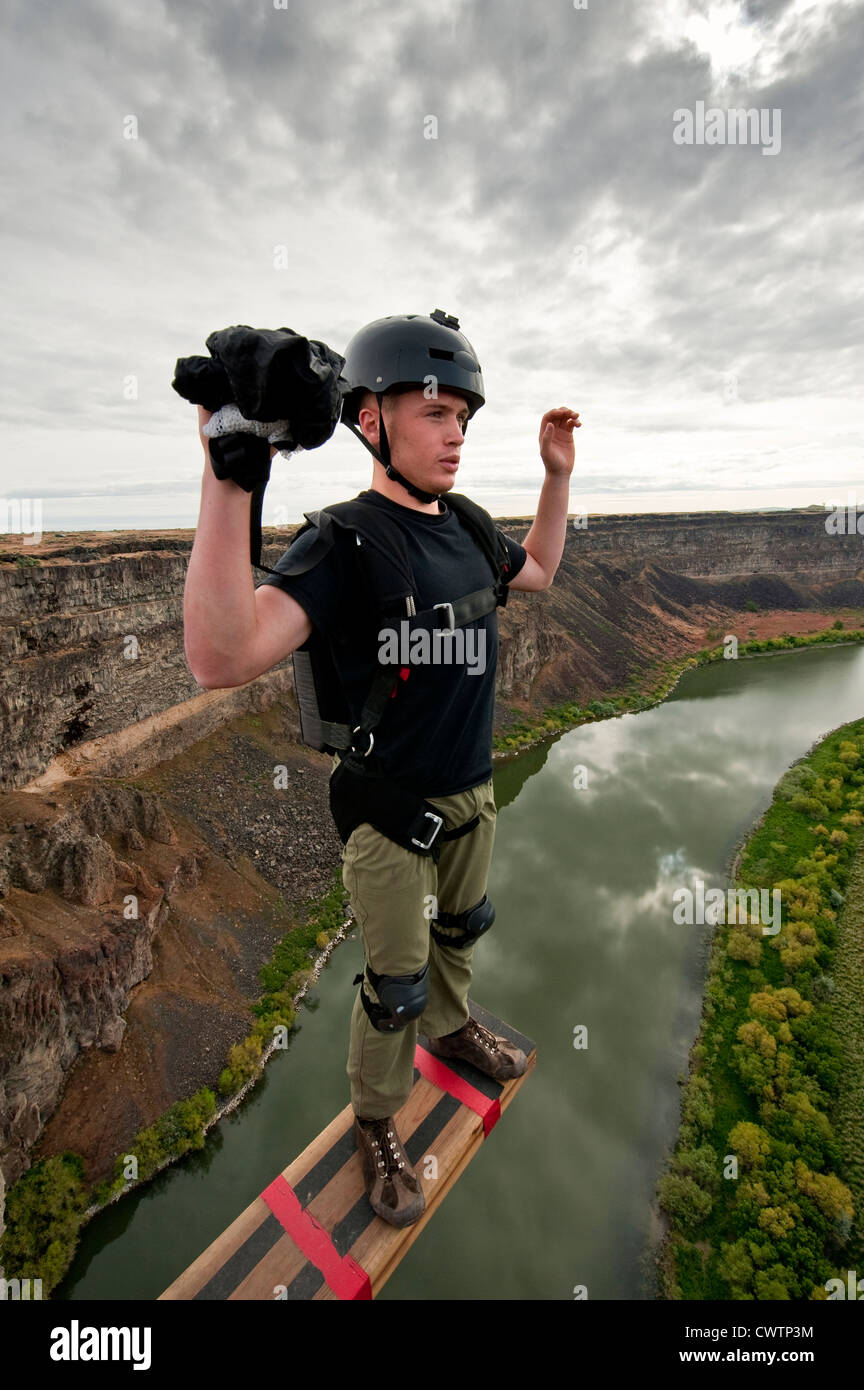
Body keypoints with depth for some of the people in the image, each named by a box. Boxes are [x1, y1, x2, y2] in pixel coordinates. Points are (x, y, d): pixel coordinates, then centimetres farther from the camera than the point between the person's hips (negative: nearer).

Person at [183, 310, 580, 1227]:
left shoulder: (464, 527, 0)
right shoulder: (343, 541, -23)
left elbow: (537, 571, 21)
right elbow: (221, 660, -40)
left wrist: (558, 474, 10)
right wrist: (229, 477, -47)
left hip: (472, 793, 7)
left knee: (459, 929, 28)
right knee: (395, 982, 12)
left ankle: (451, 1026, 58)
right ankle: (376, 1124, 41)